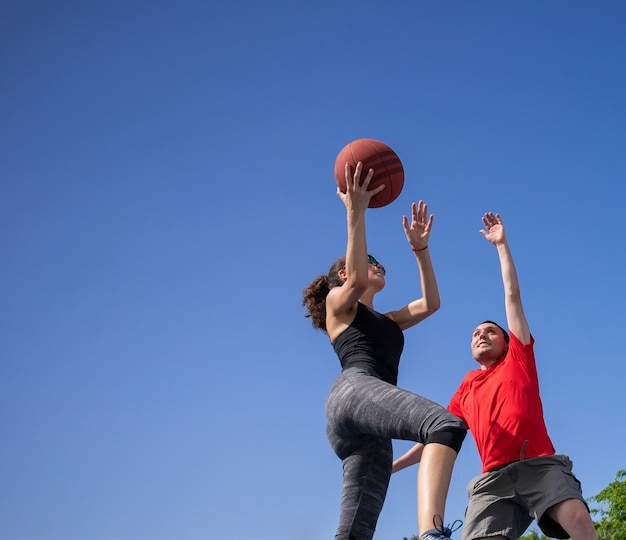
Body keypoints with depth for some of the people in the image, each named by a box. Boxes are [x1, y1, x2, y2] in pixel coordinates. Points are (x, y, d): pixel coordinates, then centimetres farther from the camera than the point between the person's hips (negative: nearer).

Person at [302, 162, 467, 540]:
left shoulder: (388, 321, 41)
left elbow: (431, 303, 31)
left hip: (368, 432, 7)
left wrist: (420, 247, 31)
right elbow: (356, 280, -2)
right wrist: (355, 212, -4)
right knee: (447, 424, -34)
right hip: (354, 389, -7)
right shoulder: (337, 302, 22)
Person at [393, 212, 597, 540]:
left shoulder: (518, 359, 22)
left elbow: (512, 295, 21)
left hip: (540, 465, -2)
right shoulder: (466, 389, 29)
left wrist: (502, 244, 24)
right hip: (494, 478, 2)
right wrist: (392, 466, 31)